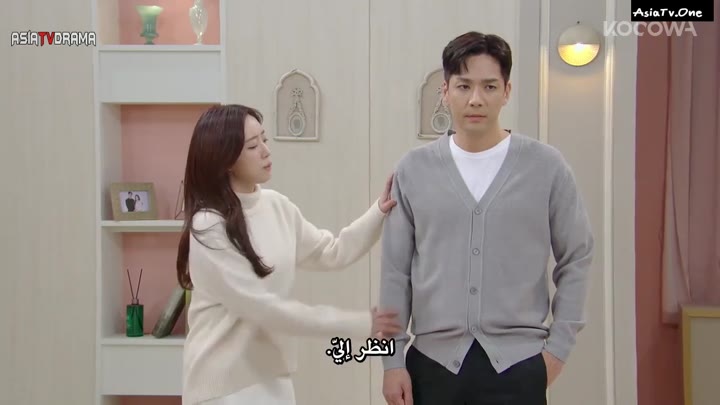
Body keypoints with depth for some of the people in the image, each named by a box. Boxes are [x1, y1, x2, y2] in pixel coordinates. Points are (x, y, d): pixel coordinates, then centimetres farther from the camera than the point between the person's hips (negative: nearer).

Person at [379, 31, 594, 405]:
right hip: (433, 360, 1)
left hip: (517, 362, -1)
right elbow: (395, 271, 3)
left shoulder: (546, 166, -1)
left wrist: (558, 345, 1)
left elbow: (575, 259, 5)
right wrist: (392, 359, 1)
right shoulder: (414, 169, 1)